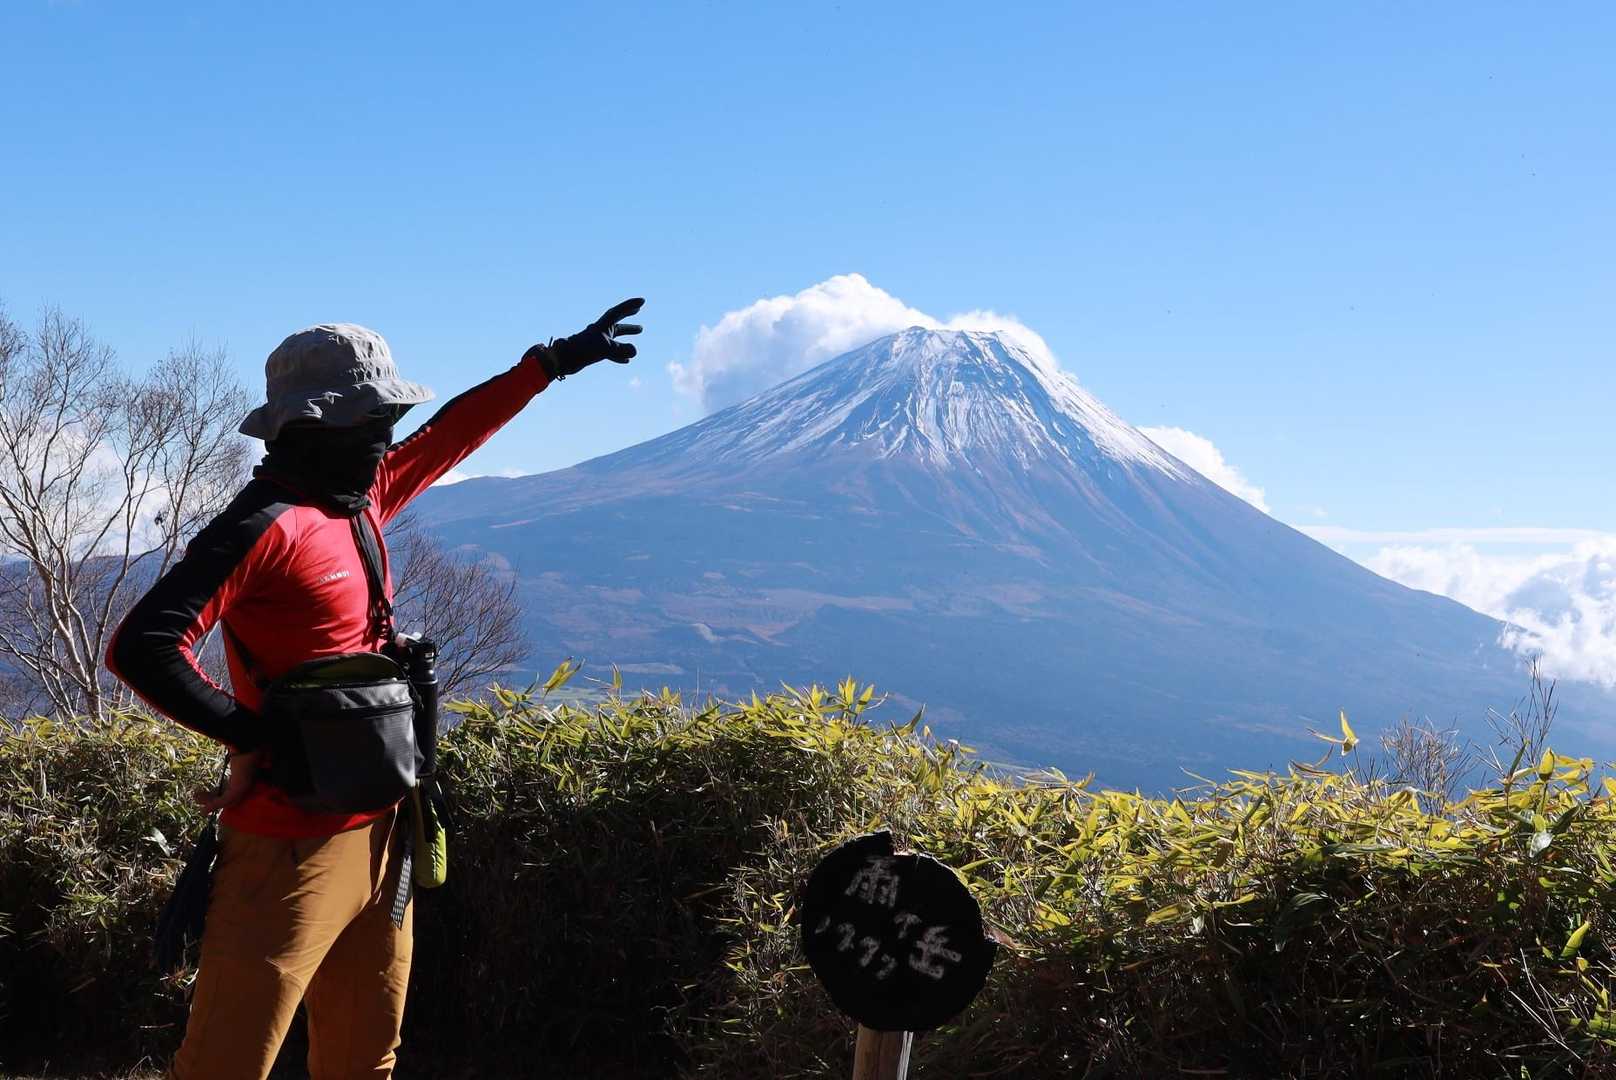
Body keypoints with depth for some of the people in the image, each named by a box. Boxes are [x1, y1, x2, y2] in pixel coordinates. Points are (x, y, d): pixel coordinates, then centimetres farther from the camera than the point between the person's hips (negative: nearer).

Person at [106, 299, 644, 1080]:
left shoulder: (363, 503, 11)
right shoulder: (267, 525, -16)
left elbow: (449, 435, 26)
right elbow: (142, 648, -23)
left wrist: (552, 361, 31)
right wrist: (253, 737, -18)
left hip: (378, 836, 9)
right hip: (293, 848, -9)